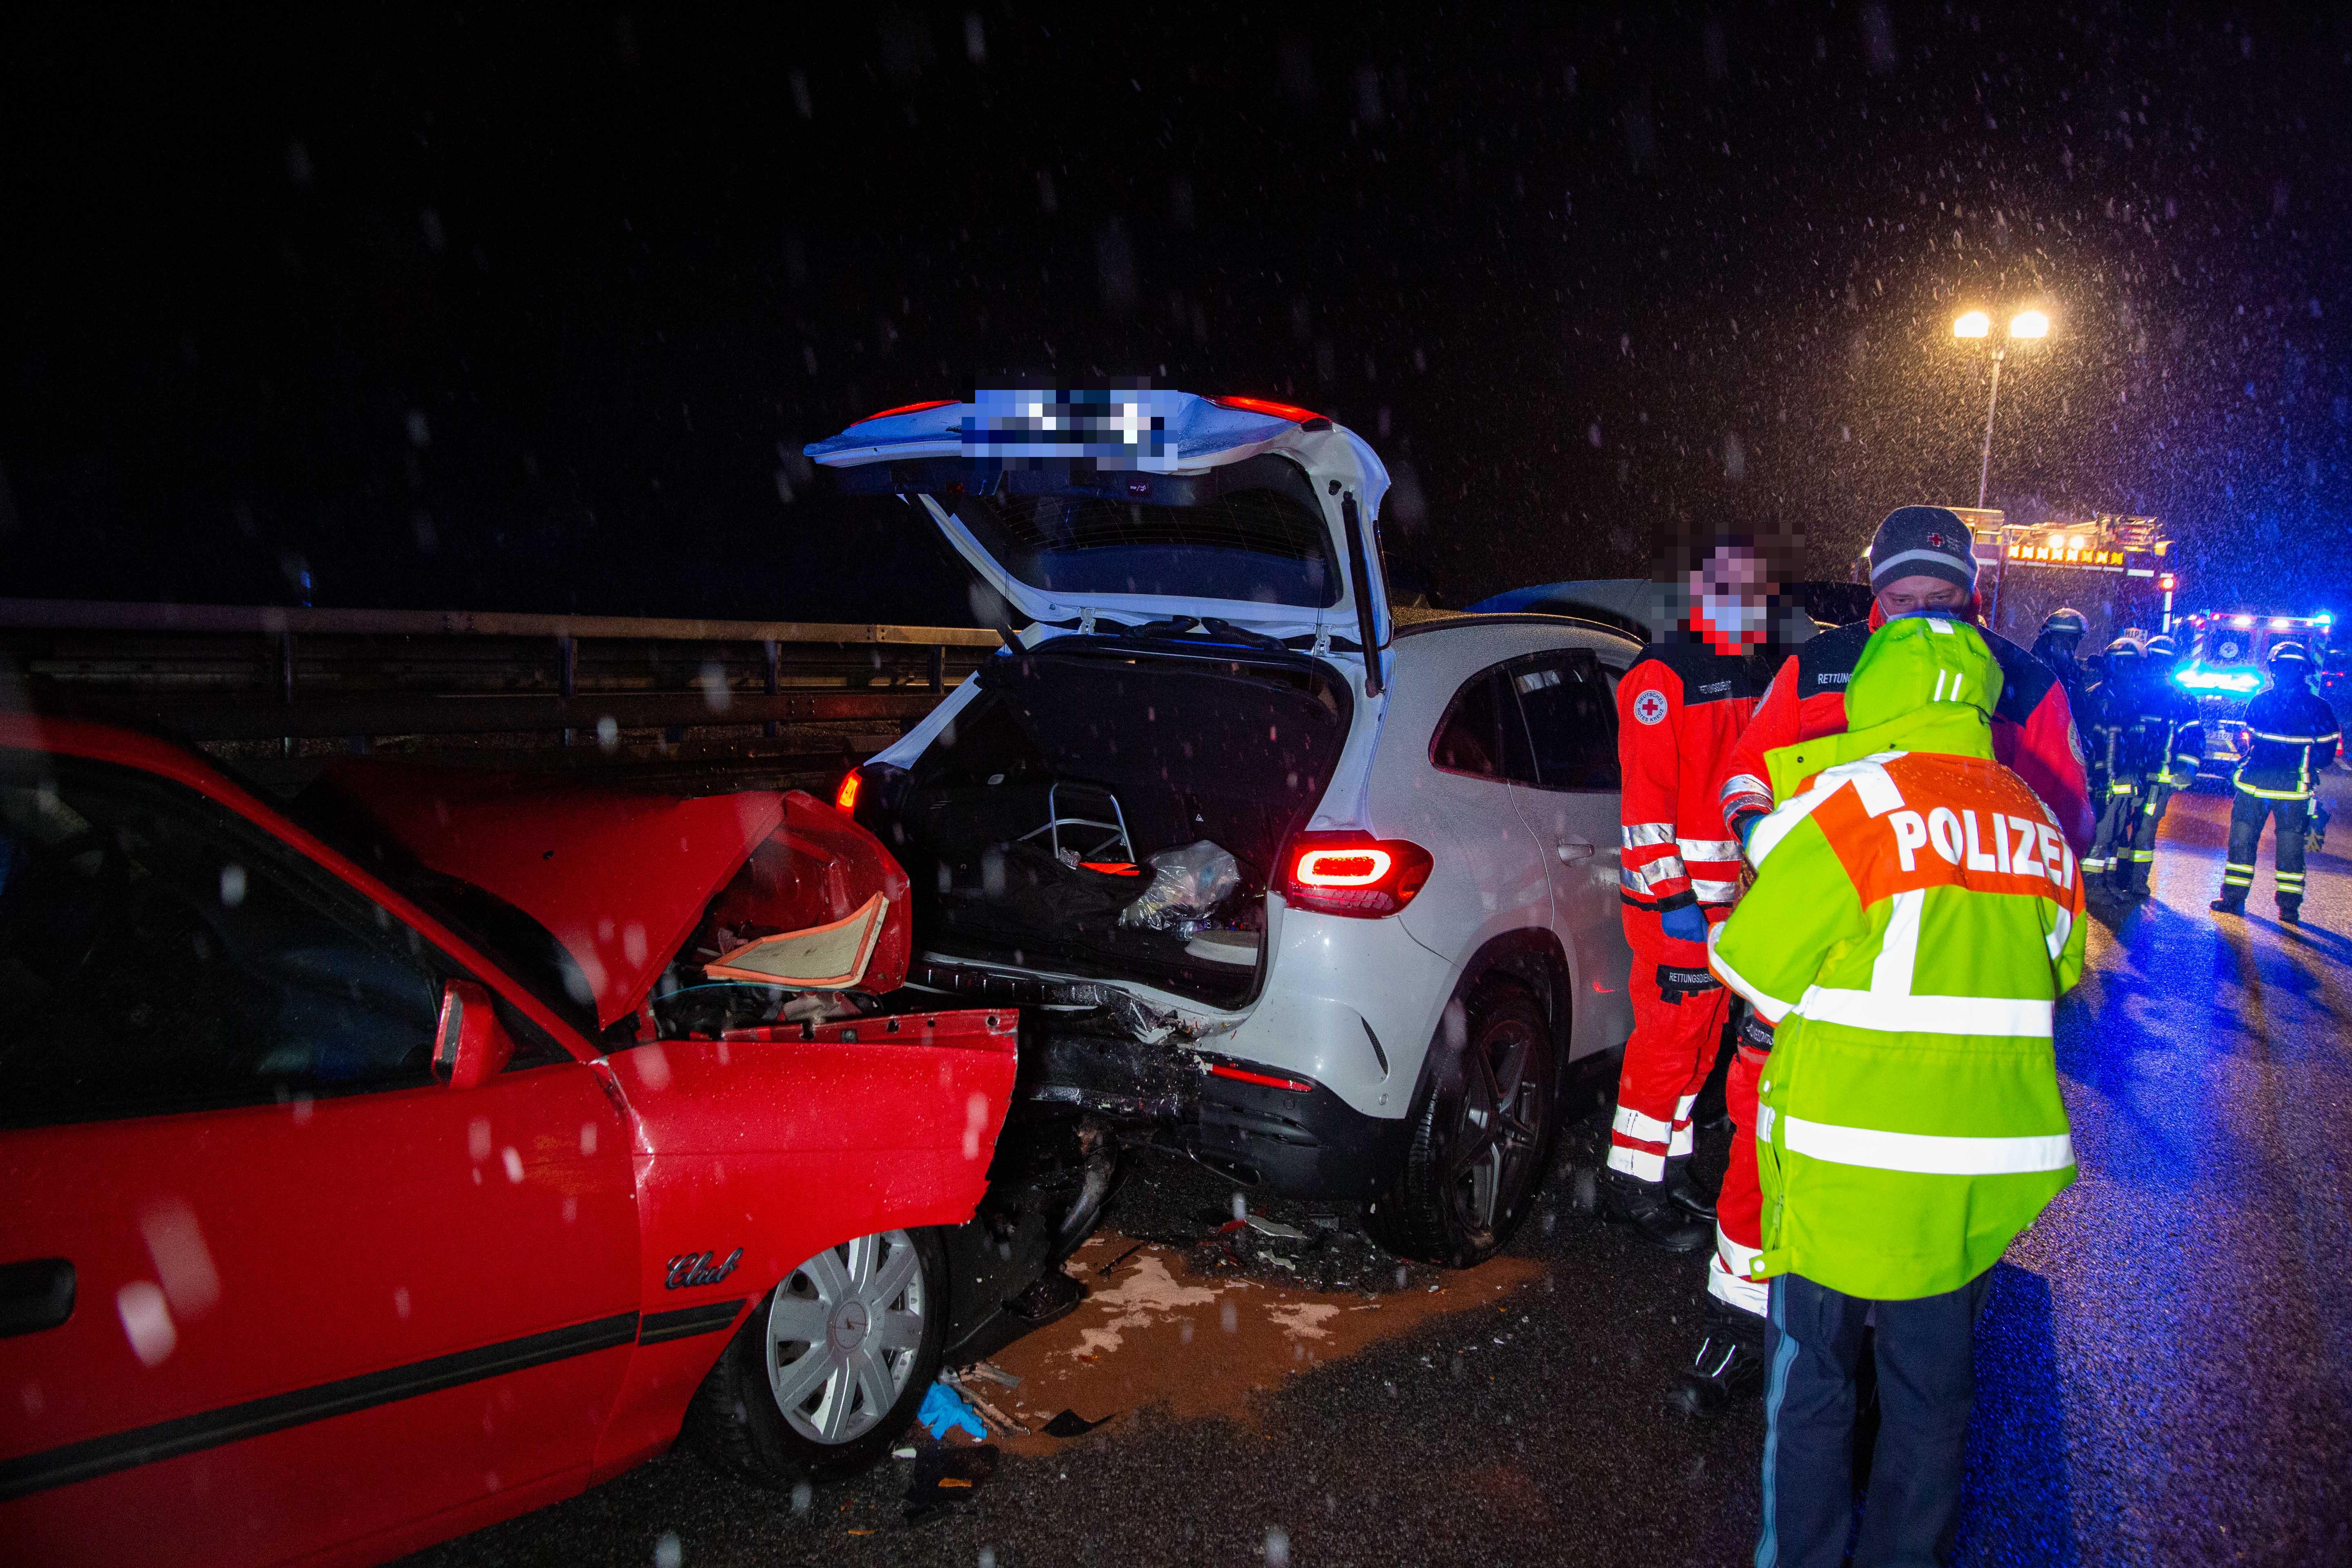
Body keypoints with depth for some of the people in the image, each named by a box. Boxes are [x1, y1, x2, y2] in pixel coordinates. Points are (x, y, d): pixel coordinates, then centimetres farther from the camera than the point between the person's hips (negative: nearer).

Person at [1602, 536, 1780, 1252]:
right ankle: (1633, 1186, 6)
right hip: (1677, 899, -8)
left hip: (1737, 897, 8)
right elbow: (1646, 799, -17)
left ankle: (1670, 1168, 26)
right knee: (1668, 1039, -5)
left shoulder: (1763, 677, 16)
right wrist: (1674, 897, -22)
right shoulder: (1662, 675, -10)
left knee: (1700, 1039, 14)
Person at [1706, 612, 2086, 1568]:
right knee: (1934, 1390, 21)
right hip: (1986, 1172, 6)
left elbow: (1755, 968, -9)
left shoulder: (1853, 801, -15)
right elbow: (2057, 974, 17)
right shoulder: (2038, 827, 5)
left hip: (1850, 1168, -6)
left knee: (1810, 1387, 12)